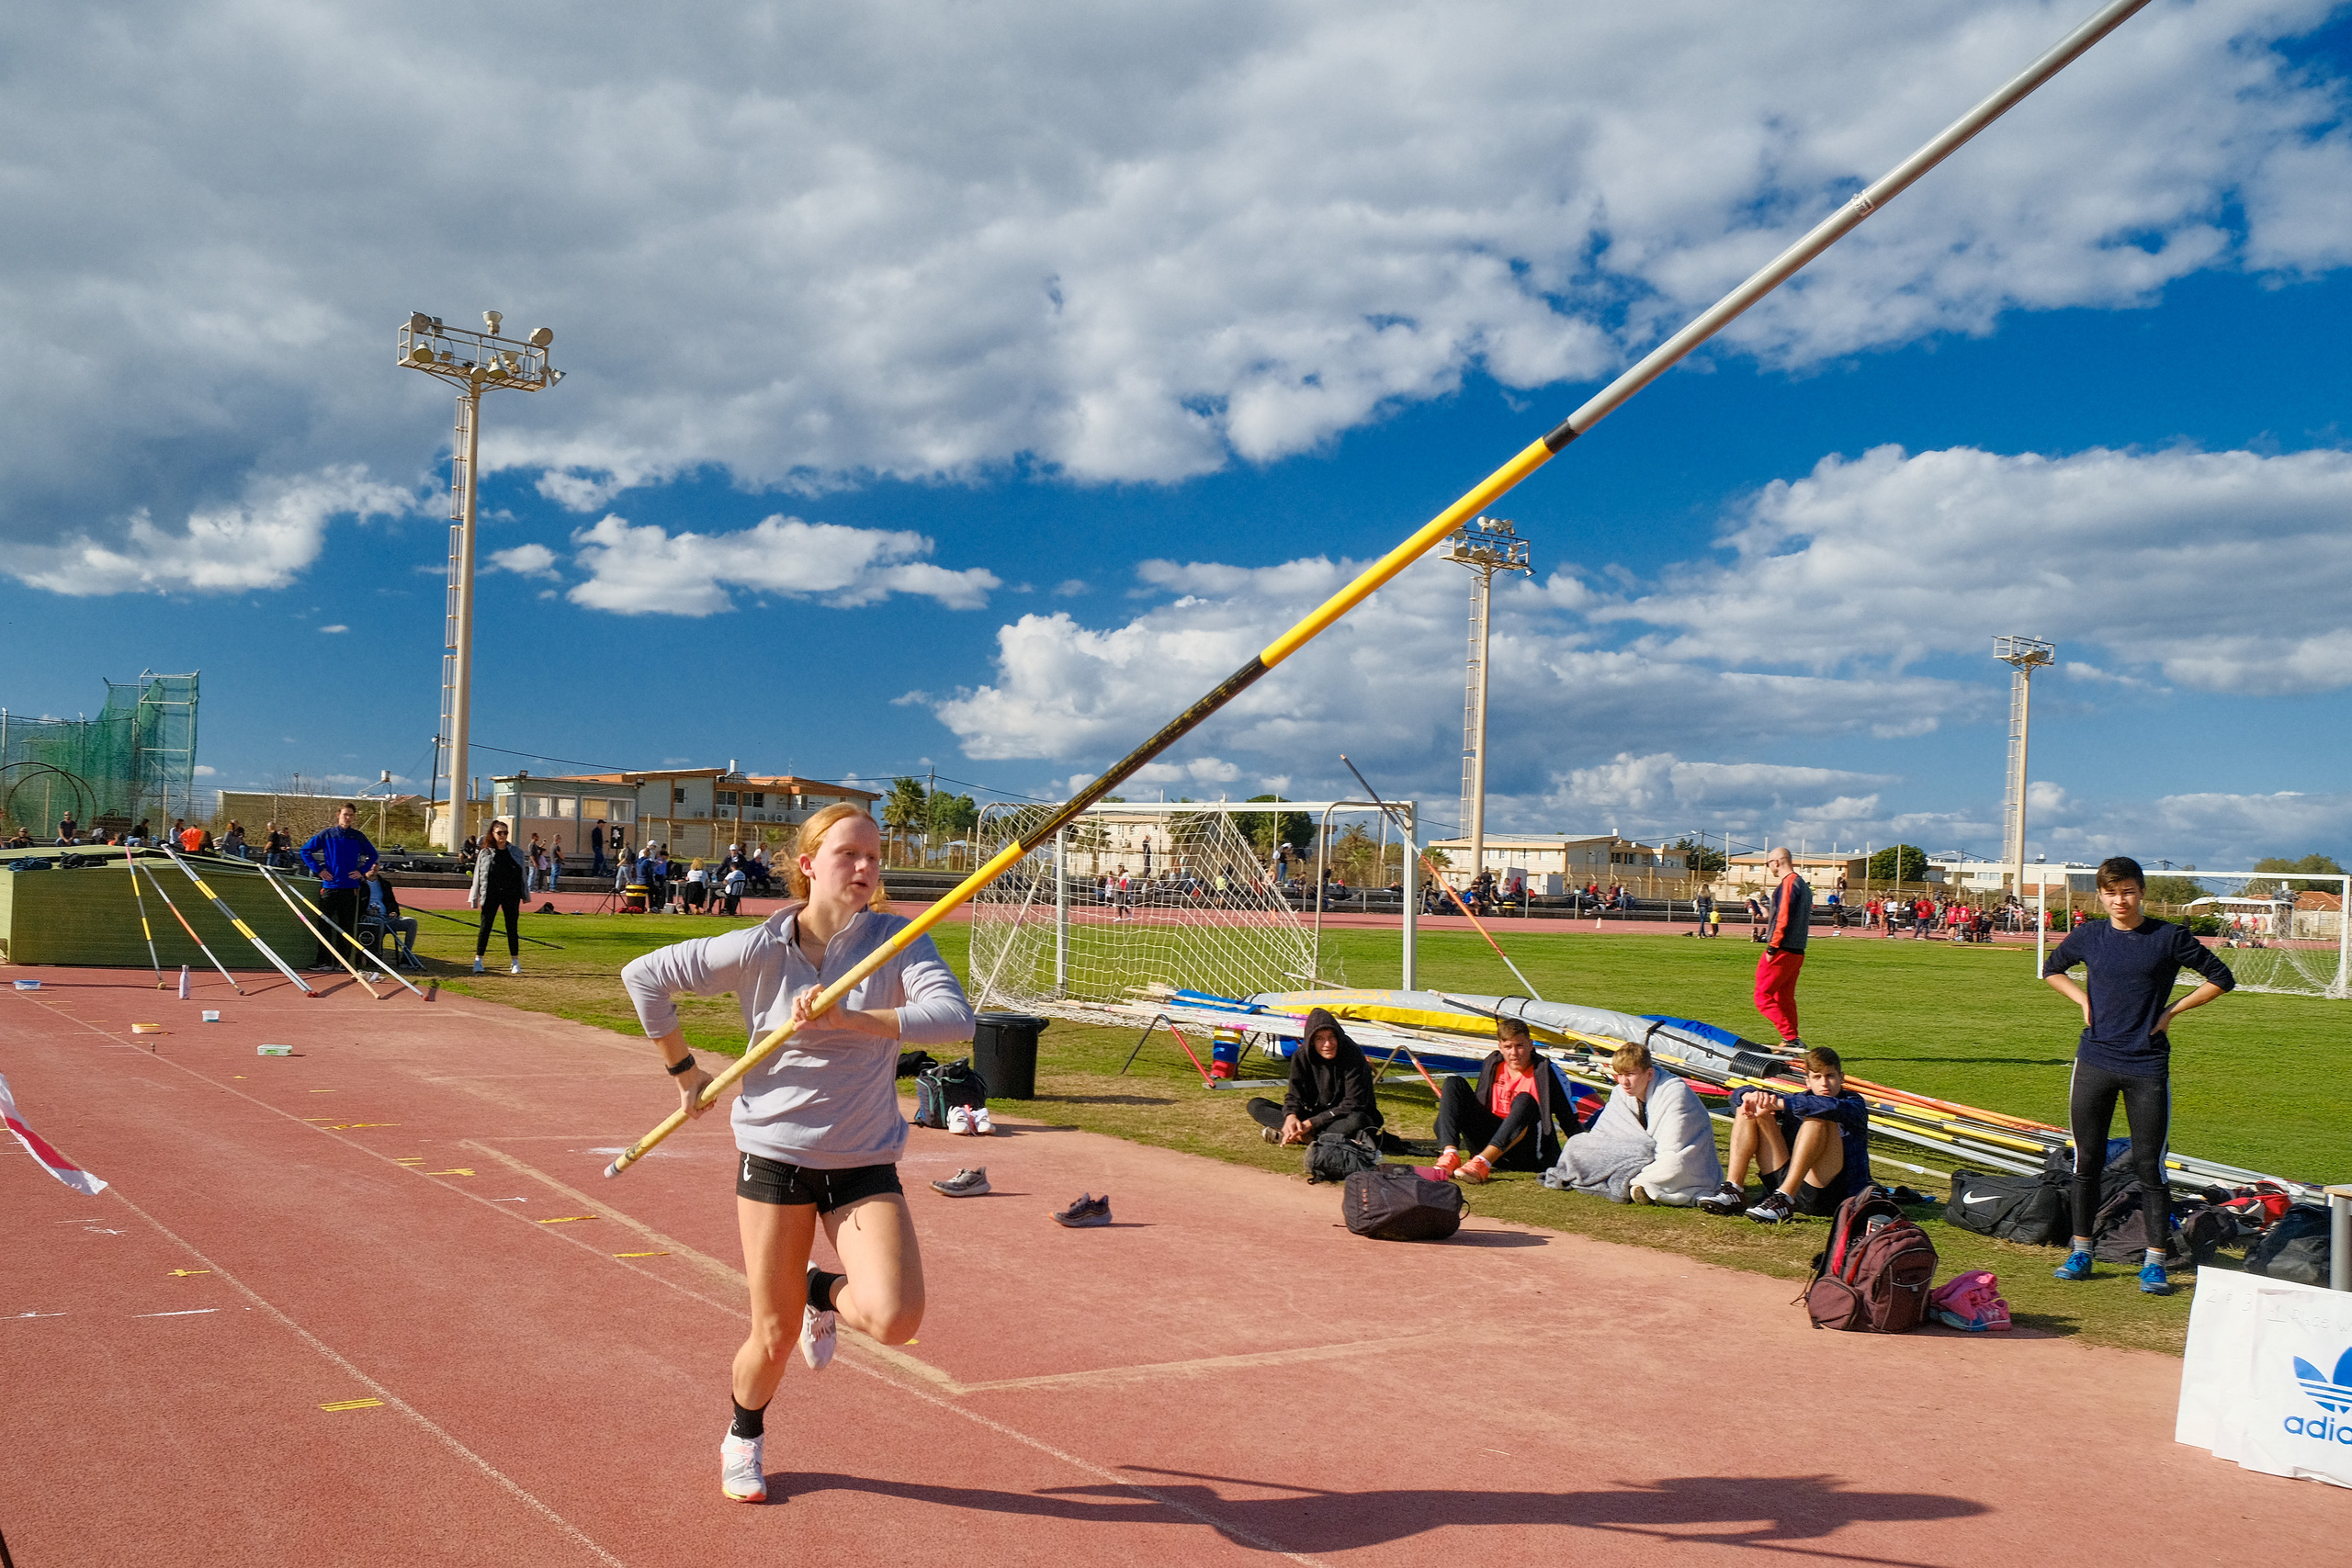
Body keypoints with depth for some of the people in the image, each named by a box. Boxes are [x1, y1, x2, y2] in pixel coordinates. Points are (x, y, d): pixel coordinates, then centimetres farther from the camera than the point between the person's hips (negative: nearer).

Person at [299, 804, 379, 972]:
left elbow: (373, 855, 18)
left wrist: (362, 871, 5)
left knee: (347, 926, 4)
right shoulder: (326, 835, 1)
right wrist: (318, 870, -2)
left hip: (350, 887, 2)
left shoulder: (358, 837, 6)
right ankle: (324, 961, 2)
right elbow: (305, 851, 6)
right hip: (330, 886, -1)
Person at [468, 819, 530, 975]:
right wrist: (475, 898, 1)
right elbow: (478, 876, 4)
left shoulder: (516, 853, 6)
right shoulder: (485, 853, 2)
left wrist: (525, 895, 7)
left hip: (511, 896, 1)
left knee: (512, 928, 5)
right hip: (490, 896, -1)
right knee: (485, 927, 0)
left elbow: (523, 873, 10)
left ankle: (515, 961, 13)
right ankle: (478, 960, 6)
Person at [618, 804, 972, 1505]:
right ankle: (743, 1439, 40)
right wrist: (684, 1070, 5)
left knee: (896, 1320, -18)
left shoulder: (896, 939, -9)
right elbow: (645, 975, 1)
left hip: (866, 1163, 1)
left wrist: (847, 1019, -32)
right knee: (774, 1336, 6)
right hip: (775, 1155, 0)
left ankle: (825, 1292, 18)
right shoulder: (760, 950, -9)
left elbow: (955, 1018, -25)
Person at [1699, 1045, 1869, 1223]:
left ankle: (1784, 1199, -35)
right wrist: (1751, 1096, -12)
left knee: (1820, 1117, -26)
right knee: (1747, 1107, 3)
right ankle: (1733, 1190, -14)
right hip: (1783, 1180, 5)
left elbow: (1832, 1107, -20)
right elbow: (1740, 1095, 14)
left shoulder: (1854, 1105, 7)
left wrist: (1778, 1104, -27)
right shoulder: (1797, 1102, 22)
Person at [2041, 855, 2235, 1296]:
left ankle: (2155, 1261, 8)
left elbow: (2221, 978, 3)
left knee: (2149, 1165, 0)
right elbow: (2051, 969, 22)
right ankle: (2081, 1251, 18)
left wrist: (2171, 1011, -2)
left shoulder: (2168, 937, -4)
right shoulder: (2087, 936, 4)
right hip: (2094, 1062, 3)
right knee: (2086, 1161, 8)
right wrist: (2083, 1000, 7)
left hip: (2147, 1066, -2)